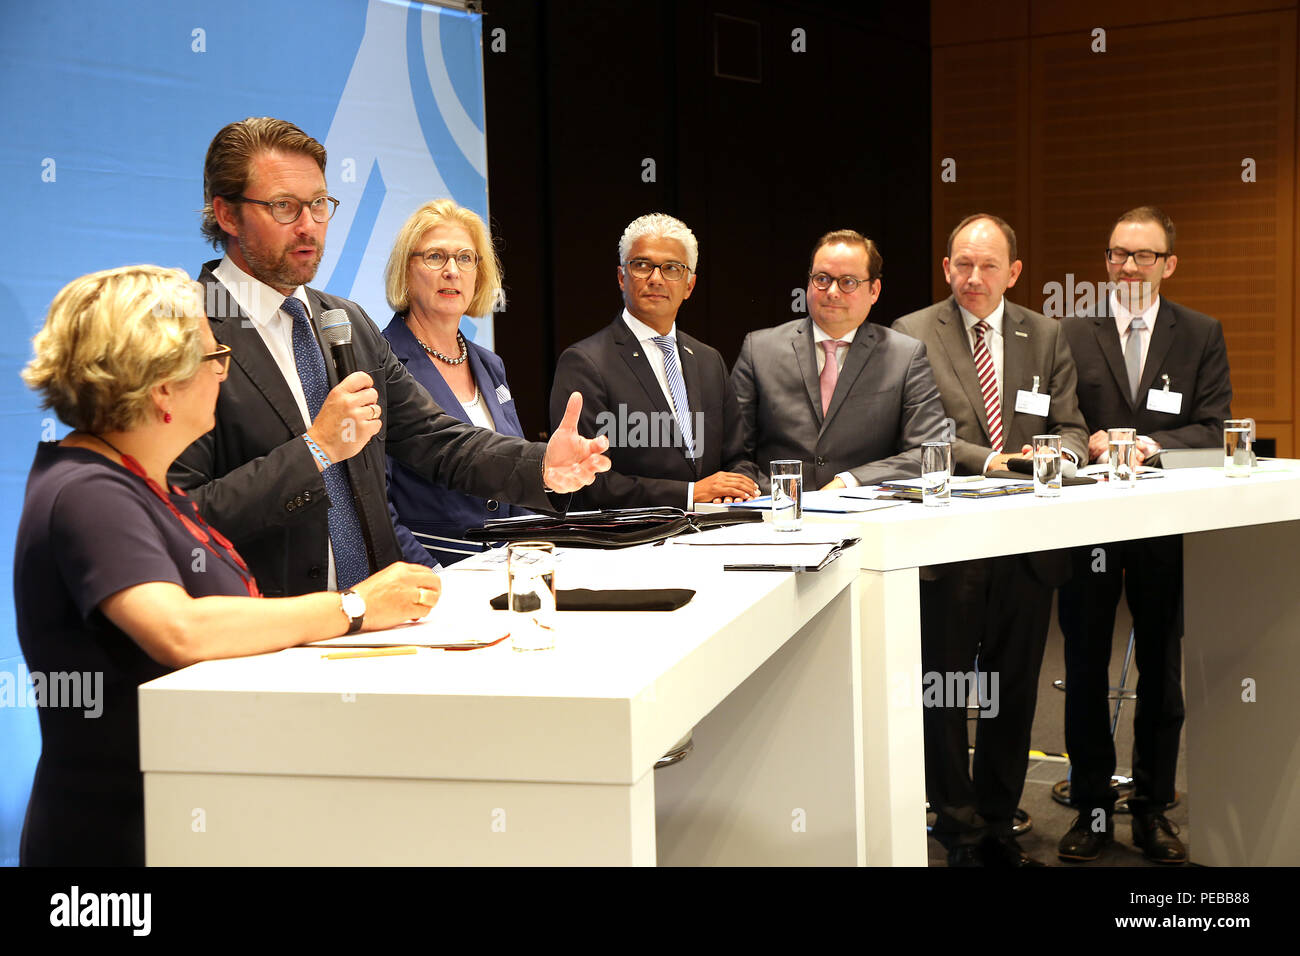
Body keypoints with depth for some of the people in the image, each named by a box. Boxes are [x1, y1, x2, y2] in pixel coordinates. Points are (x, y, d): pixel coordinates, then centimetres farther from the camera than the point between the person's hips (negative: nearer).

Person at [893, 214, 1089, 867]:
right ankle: (959, 829, 17)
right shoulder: (911, 335, -1)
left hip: (1026, 543, 4)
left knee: (1014, 690, 12)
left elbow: (1070, 426, 8)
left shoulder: (1046, 336, 10)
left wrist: (1061, 452, -15)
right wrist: (986, 459, -22)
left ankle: (997, 825, 27)